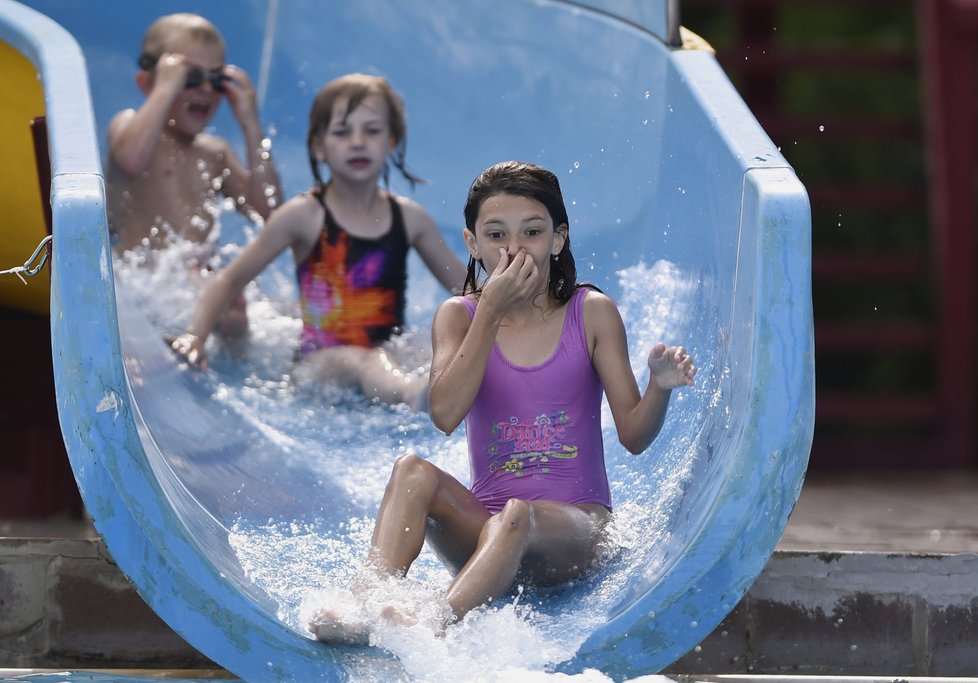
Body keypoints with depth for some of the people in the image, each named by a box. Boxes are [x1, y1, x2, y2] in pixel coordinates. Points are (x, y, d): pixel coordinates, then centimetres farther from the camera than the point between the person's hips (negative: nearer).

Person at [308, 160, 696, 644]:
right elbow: (445, 414, -12)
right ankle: (368, 601, -48)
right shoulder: (459, 316, 7)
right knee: (413, 471, -26)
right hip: (484, 525, 2)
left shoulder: (592, 314, 4)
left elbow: (633, 435, 2)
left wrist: (660, 386, -20)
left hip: (574, 529, -2)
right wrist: (491, 311, -14)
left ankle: (437, 624, -61)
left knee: (516, 515, -36)